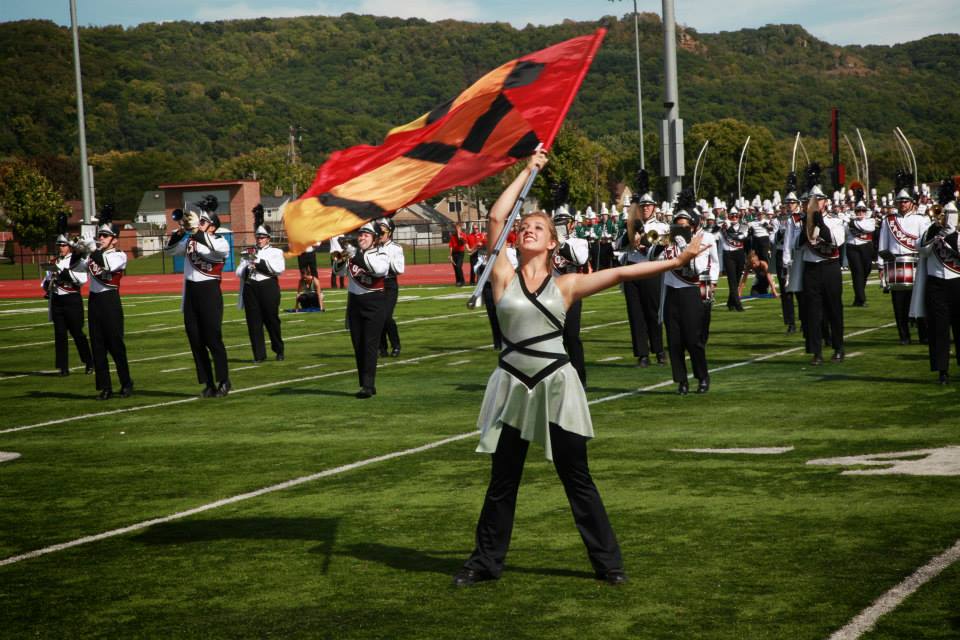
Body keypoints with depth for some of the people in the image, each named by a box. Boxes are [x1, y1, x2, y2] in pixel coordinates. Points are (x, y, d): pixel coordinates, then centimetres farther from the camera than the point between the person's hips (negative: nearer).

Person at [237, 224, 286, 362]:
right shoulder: (248, 253, 17)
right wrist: (248, 266, -9)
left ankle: (279, 350, 20)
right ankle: (259, 355, 3)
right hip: (250, 288, 3)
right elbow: (239, 272, 12)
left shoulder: (275, 252, 7)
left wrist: (260, 262, -11)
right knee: (254, 322, -1)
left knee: (272, 320, 2)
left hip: (268, 287, -3)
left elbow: (280, 268, -10)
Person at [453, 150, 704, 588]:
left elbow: (621, 273, 0)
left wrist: (677, 261, -5)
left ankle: (607, 561, 14)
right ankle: (486, 561, 21)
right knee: (502, 481, 8)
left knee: (577, 478, 5)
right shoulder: (504, 277, 2)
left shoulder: (566, 285, 4)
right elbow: (496, 217, -3)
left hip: (556, 387, 0)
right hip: (513, 386, 0)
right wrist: (528, 171, 5)